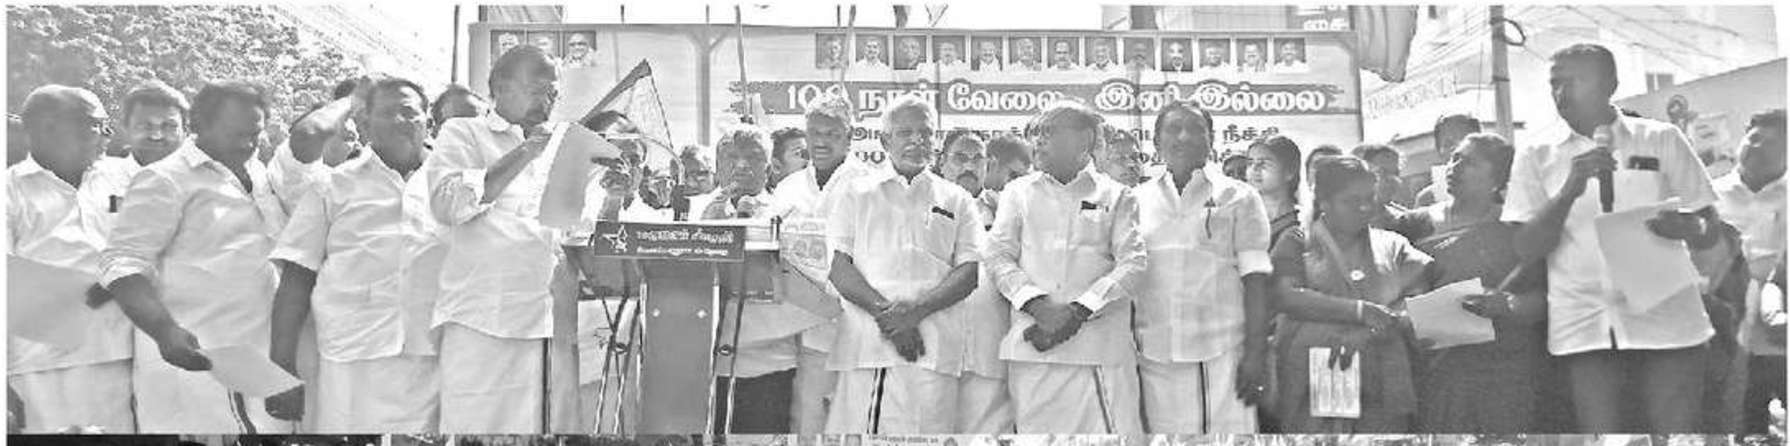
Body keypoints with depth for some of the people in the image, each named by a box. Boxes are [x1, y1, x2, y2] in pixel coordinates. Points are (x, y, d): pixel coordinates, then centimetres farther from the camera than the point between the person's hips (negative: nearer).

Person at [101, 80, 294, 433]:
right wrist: (164, 330, -26)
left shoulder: (260, 176, 16)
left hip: (264, 361, 7)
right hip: (198, 361, -7)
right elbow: (123, 263, -12)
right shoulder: (166, 179, -5)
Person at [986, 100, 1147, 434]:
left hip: (1102, 345, -1)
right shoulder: (1018, 192, 17)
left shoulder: (1115, 196, 12)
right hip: (1033, 344, 1)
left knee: (1115, 430, -9)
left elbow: (1133, 263, 1)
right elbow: (997, 256, 7)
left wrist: (1077, 312, -11)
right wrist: (1038, 306, -10)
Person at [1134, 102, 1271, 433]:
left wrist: (1256, 352, -8)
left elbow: (1255, 278, 1)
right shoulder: (1138, 200, 13)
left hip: (1222, 352, -2)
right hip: (1154, 354, 2)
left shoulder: (1237, 197, 6)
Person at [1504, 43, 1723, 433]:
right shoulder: (1537, 157, 9)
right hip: (1586, 327, 0)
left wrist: (1682, 228, -14)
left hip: (1666, 319, 0)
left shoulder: (1661, 140, 9)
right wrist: (1570, 190, -15)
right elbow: (1528, 250, 0)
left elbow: (1708, 234, 10)